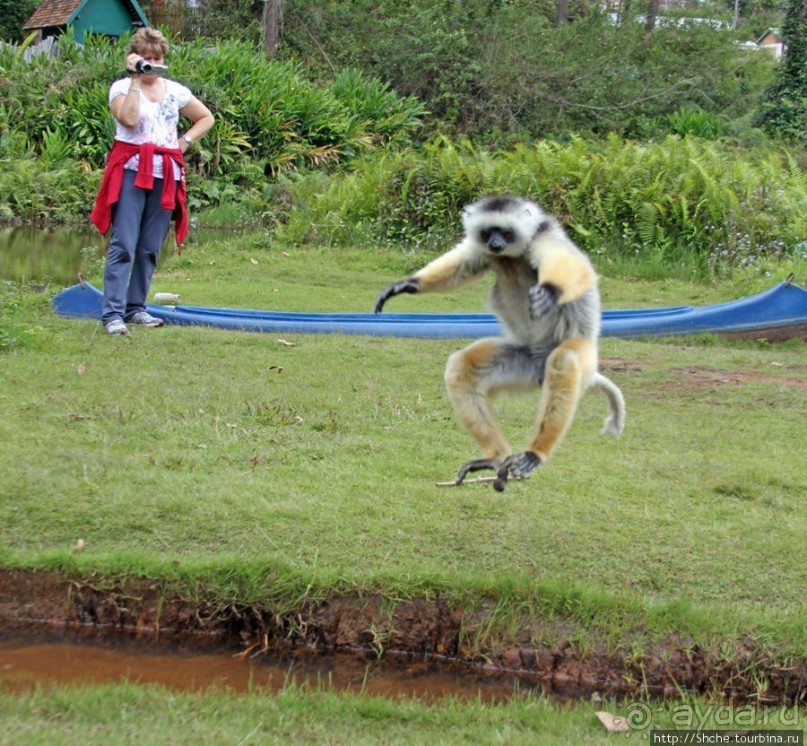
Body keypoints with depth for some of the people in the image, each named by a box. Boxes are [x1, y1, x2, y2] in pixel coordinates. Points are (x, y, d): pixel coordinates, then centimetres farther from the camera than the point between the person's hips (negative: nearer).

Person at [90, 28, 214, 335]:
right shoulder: (122, 87, 2)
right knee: (124, 245, -11)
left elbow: (206, 118, 24)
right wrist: (135, 80, -13)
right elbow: (128, 118, -19)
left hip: (165, 175, 4)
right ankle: (113, 313, -14)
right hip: (131, 171, -4)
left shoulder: (175, 91, 13)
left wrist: (184, 142, 9)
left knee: (150, 249, 6)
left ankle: (136, 307, 15)